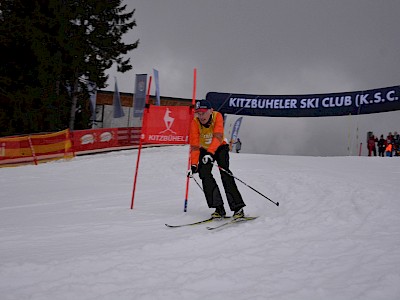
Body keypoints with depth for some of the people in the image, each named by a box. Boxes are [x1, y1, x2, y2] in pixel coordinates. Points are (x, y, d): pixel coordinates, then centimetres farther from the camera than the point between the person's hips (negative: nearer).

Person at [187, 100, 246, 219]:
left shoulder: (217, 116, -27)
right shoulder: (195, 123, -23)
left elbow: (218, 137, -39)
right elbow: (194, 145, -26)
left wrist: (210, 153, -53)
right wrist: (194, 165, -36)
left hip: (220, 148, -2)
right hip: (204, 150, 2)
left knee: (224, 172, -23)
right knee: (204, 173, -20)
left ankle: (238, 207, -23)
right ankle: (219, 208, -19)